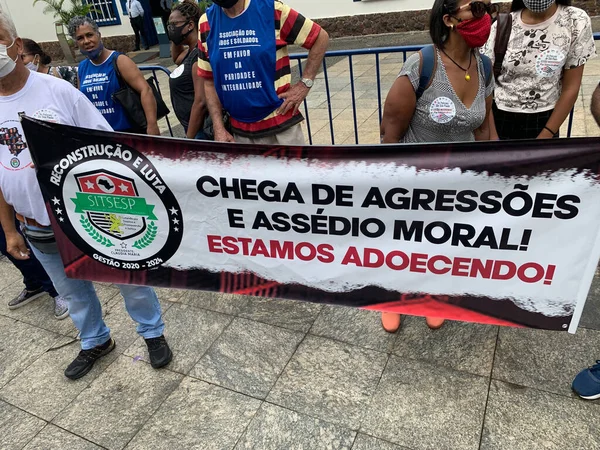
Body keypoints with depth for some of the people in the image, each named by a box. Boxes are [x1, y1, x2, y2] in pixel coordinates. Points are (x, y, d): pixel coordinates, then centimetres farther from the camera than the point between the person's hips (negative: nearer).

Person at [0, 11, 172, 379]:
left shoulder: (57, 90, -10)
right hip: (40, 232, 4)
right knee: (73, 293, 21)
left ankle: (153, 333, 34)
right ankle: (95, 342, 45)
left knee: (128, 278, 11)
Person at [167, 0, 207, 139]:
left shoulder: (199, 55, -19)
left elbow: (200, 102, -24)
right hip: (191, 126, 10)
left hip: (200, 130, -10)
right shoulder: (189, 52, 9)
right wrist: (175, 41, 14)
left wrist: (189, 139, -20)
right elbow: (176, 59, 34)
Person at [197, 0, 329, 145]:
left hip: (281, 127, -3)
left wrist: (305, 84, -8)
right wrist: (219, 128, 2)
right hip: (240, 132, 4)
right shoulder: (207, 22, 3)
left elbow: (321, 37, 1)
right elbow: (209, 80, 8)